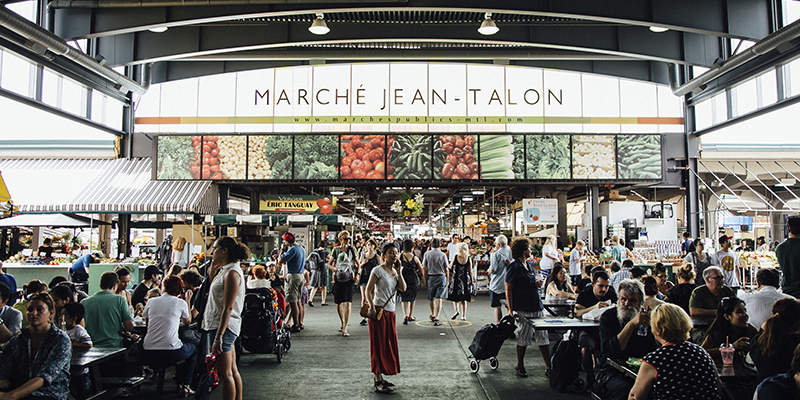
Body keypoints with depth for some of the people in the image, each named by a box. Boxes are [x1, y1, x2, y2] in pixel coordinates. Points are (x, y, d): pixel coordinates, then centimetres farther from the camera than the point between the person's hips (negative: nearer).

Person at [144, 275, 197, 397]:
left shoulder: (151, 301, 7)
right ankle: (183, 385, 20)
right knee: (194, 349, 27)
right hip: (171, 352, -3)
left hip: (148, 354, 4)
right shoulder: (181, 303, 0)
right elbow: (187, 322, 19)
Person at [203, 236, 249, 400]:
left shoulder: (232, 273, -17)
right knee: (232, 370, 15)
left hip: (224, 327, -10)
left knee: (225, 374, -3)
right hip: (218, 325, 10)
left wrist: (218, 337, -23)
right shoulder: (224, 270, 13)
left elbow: (228, 308, -22)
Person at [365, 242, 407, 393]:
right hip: (379, 311, -7)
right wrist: (371, 307, -22)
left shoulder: (395, 271, 11)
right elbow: (368, 289, -12)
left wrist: (399, 272, -4)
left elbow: (403, 288, 0)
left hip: (390, 312, 7)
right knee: (379, 345, -4)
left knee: (389, 344, 11)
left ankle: (379, 377, 23)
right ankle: (378, 382, 1)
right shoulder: (378, 271, -9)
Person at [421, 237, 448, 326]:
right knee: (438, 298, -3)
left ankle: (433, 315, 35)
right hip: (441, 277, -2)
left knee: (431, 298, 17)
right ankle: (436, 318, -11)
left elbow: (424, 268, -2)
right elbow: (446, 270, -1)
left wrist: (425, 279, 7)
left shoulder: (427, 254, -1)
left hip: (430, 277, 2)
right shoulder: (443, 255, -4)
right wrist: (447, 280, 11)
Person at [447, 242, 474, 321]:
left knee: (454, 297, 12)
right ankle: (463, 316, 12)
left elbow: (450, 268, -1)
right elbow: (470, 272, -1)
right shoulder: (469, 259, -4)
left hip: (455, 279, -2)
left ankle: (457, 310, -9)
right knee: (463, 299, 10)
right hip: (465, 280, 2)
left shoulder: (455, 257, -8)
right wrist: (472, 281, 9)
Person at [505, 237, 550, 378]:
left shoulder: (529, 266, 15)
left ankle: (549, 367, 14)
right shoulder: (514, 267, -10)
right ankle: (520, 367, 19)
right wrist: (511, 310, -17)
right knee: (523, 339, 3)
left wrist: (538, 283, 4)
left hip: (537, 306, 8)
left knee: (543, 337, 8)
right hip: (523, 309, -7)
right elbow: (508, 290, -12)